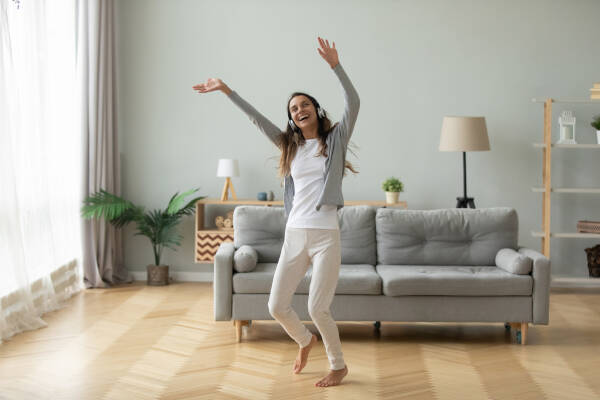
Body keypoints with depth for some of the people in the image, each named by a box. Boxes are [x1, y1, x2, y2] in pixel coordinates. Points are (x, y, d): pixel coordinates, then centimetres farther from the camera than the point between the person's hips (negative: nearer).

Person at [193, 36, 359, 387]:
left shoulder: (335, 139, 4)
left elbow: (354, 102, -11)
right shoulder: (290, 145, 14)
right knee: (277, 306, 2)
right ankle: (305, 340, 34)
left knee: (317, 308, -6)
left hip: (325, 236, -4)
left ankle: (339, 366, 19)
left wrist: (335, 66, -22)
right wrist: (226, 89, 10)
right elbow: (256, 117, 14)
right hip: (294, 235, 5)